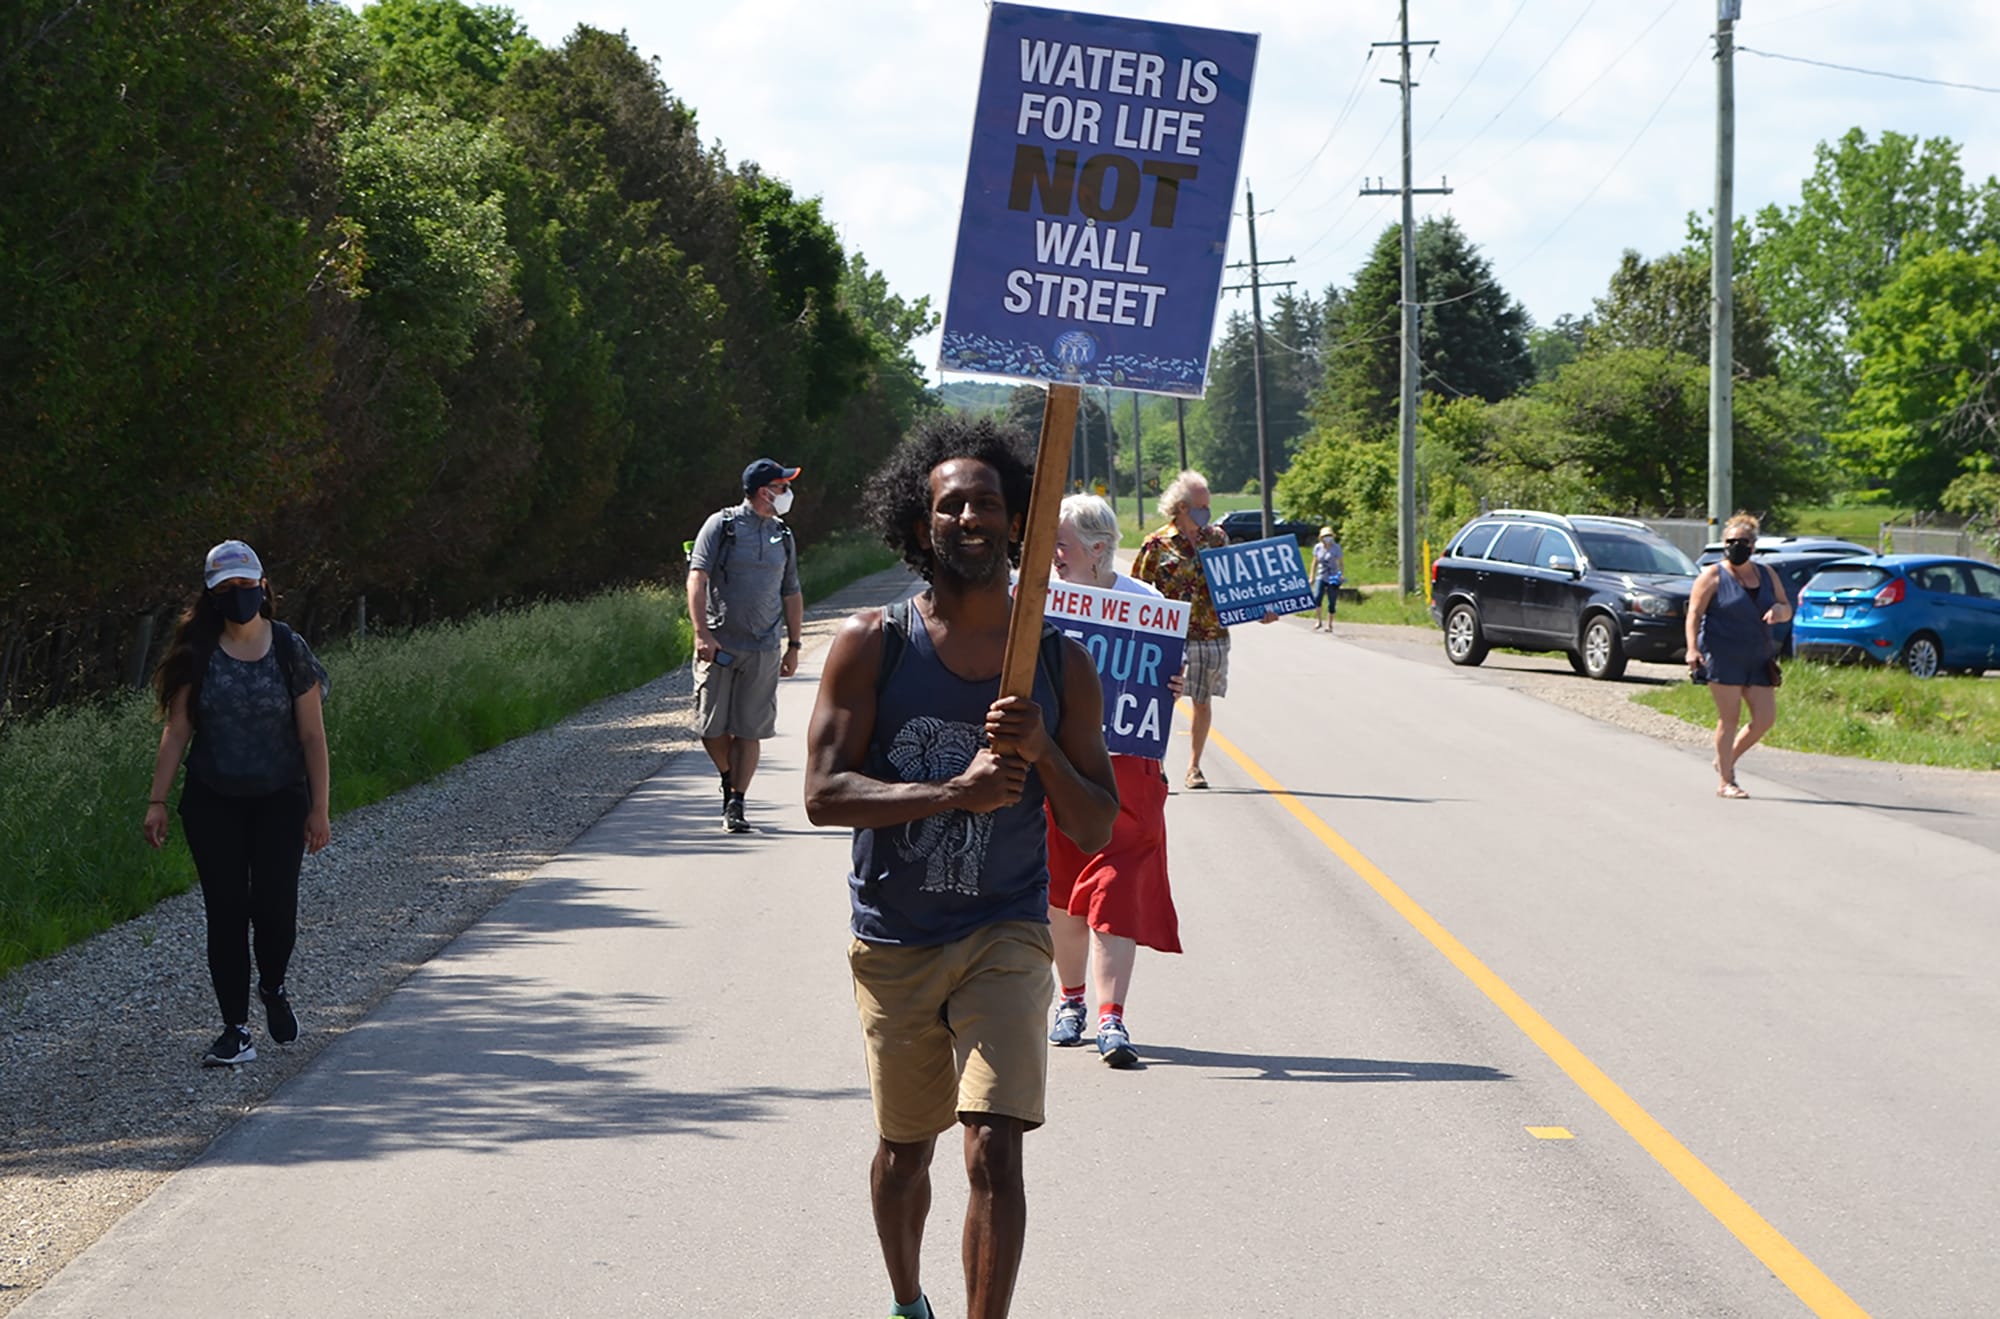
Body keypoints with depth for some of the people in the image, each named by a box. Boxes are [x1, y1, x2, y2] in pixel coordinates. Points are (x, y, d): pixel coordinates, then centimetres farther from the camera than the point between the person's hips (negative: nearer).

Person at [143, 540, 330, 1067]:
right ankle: (236, 1030, 6)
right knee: (226, 913, -1)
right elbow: (177, 730, 1)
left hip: (279, 801, -1)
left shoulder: (289, 649, -2)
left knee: (274, 906, -10)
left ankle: (273, 987, 22)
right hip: (213, 804, 1)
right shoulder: (198, 653, 0)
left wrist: (319, 808, -4)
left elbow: (312, 735, -1)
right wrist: (157, 801, -4)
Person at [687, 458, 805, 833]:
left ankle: (736, 804, 3)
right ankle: (729, 777, 27)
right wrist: (702, 633, -18)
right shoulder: (721, 525, -2)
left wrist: (794, 645, 15)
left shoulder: (783, 537, 12)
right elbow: (697, 579, -8)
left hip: (763, 649, 3)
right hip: (719, 644, -3)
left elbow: (792, 594, 19)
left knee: (749, 730, -2)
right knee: (712, 727, 0)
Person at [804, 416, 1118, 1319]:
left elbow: (1096, 828, 2)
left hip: (1004, 939, -1)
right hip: (894, 941, 1)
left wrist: (1043, 754, -17)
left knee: (995, 1151, -15)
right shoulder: (872, 645, -4)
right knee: (905, 1148, 16)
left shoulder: (1061, 663, 0)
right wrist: (952, 792, -23)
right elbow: (824, 793, -11)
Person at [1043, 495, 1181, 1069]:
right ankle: (1070, 999, 28)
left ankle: (1112, 1018, -11)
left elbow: (1165, 678, 4)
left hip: (1125, 767, -3)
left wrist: (1176, 687, -18)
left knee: (1115, 891, -9)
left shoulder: (1144, 602, -4)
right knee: (1059, 891, 10)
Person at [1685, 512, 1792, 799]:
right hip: (1723, 657, -5)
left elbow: (1787, 608, 20)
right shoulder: (1713, 576, -1)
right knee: (1729, 719, -6)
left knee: (1765, 718, 0)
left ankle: (1727, 761, 21)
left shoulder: (1767, 575, 14)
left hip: (1758, 659, 6)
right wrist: (1692, 648, -19)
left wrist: (1780, 610, -6)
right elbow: (1694, 613, -6)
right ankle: (1724, 781, 2)